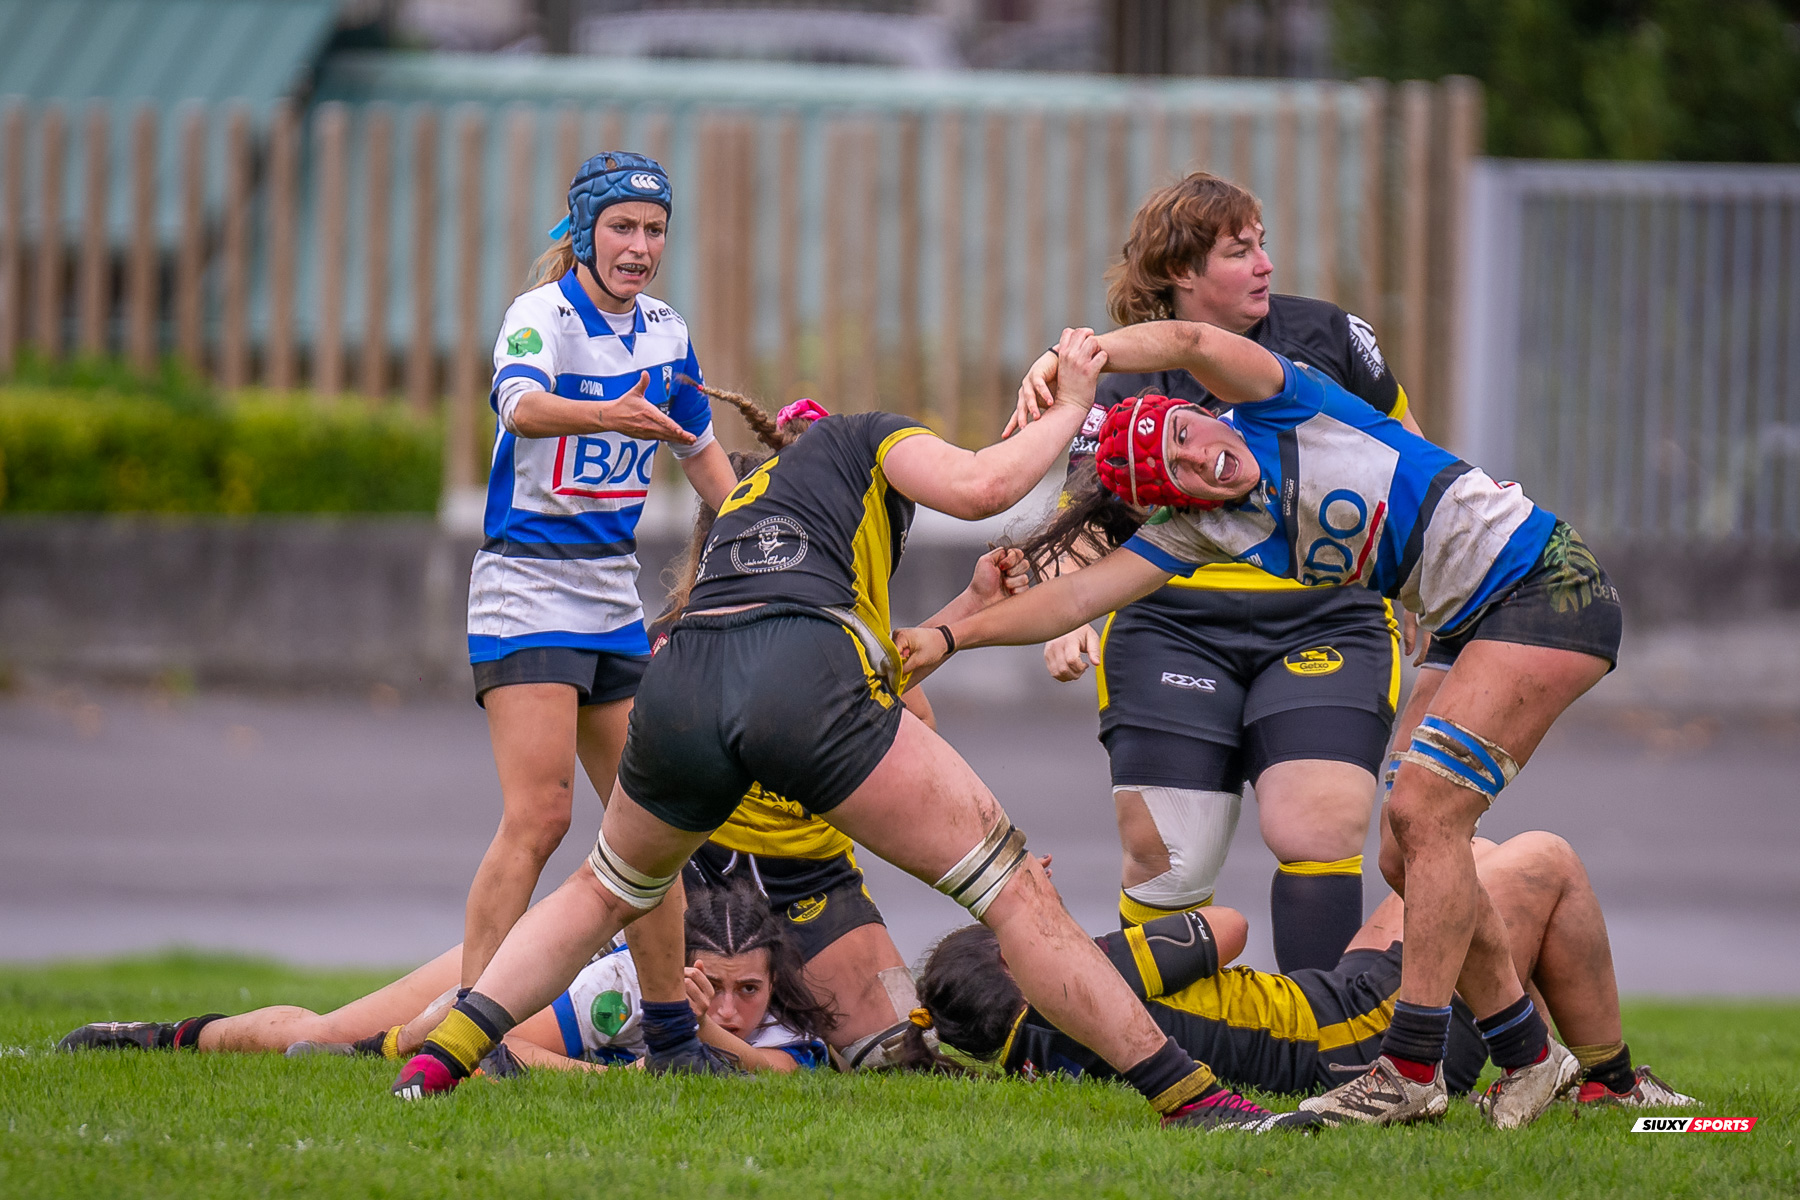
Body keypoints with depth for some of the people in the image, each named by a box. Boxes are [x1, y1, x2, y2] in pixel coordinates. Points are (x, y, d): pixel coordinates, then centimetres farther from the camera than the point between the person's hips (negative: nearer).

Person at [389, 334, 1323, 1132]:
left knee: (605, 894, 33)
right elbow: (978, 486, 4)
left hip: (677, 679, 6)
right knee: (1013, 889, 0)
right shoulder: (869, 440, 26)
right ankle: (1189, 1098, -5)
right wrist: (1069, 406, 19)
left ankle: (438, 1060, 19)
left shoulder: (744, 502, 41)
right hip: (801, 677, -6)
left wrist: (968, 606, 45)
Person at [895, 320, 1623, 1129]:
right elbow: (1076, 597, 0)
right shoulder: (1203, 531, 5)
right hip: (1470, 627, 8)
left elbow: (1193, 342, -29)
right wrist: (950, 634, -10)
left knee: (1425, 811, -16)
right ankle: (1527, 1055, 16)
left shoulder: (1284, 408, -11)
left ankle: (1411, 1068, -15)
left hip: (1547, 583, -8)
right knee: (1416, 832, 4)